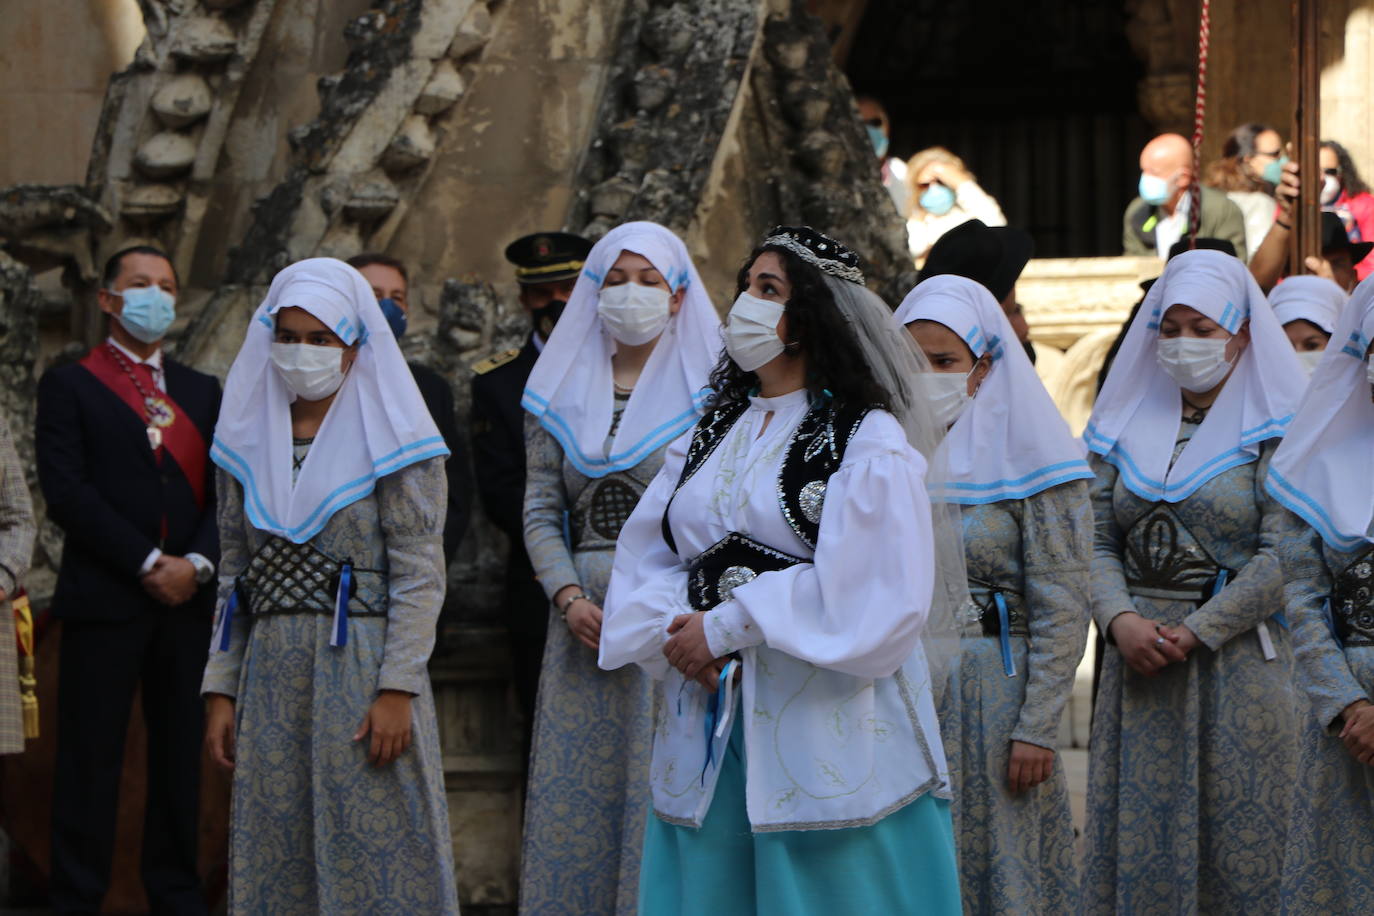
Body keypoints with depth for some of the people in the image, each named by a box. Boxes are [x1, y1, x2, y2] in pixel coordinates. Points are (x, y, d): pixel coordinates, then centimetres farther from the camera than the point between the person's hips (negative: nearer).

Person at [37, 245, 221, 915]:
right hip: (104, 600, -4)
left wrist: (196, 563, -8)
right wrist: (146, 563, -13)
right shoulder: (70, 386, 3)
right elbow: (66, 491, -8)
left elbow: (225, 493, 10)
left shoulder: (201, 392, 17)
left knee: (180, 754, 7)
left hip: (188, 599, 4)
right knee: (90, 758, -2)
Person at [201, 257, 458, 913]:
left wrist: (397, 688, -15)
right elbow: (234, 575, 14)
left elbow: (419, 575, -7)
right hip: (271, 672, 5)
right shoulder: (250, 439, 12)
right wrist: (221, 690, 8)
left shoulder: (393, 439, -2)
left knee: (373, 856, -5)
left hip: (361, 664, -5)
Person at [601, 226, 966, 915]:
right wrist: (675, 631, -10)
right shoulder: (712, 433, 16)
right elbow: (644, 556, 11)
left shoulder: (868, 439, -6)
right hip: (708, 726, 6)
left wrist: (724, 629, -14)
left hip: (825, 726, -6)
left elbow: (870, 591, -16)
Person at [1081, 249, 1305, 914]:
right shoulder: (1124, 424, 12)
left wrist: (1192, 634, -15)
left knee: (1236, 833, -2)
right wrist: (1120, 621, -10)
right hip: (1138, 661, 4)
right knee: (1136, 833, 4)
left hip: (1238, 659, -4)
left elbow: (1283, 558, -10)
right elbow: (1096, 540, 8)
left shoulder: (1275, 430, -2)